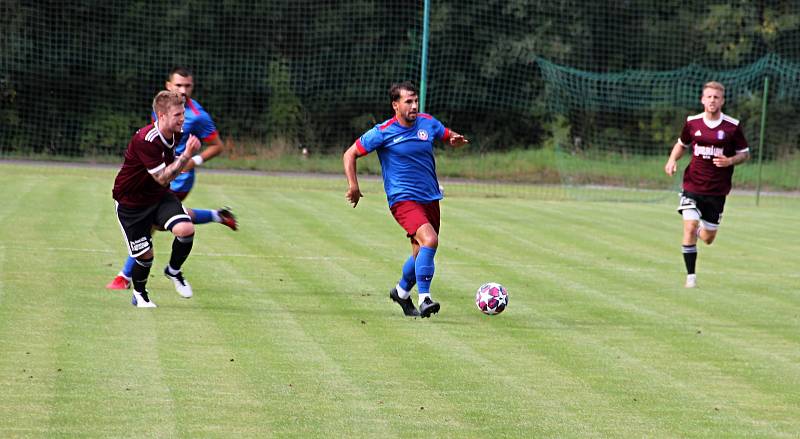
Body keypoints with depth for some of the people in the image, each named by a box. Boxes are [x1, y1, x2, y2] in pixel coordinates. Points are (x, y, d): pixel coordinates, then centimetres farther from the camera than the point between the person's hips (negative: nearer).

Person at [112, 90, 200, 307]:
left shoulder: (174, 134, -5)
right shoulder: (145, 140, -31)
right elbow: (162, 178, -32)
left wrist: (182, 161, 3)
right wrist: (187, 155, -36)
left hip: (159, 196, 6)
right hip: (131, 202, -6)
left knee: (186, 229, -20)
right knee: (145, 253, -1)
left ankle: (173, 270, 8)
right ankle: (139, 294, 30)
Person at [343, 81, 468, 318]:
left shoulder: (428, 123, 4)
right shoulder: (383, 132, -9)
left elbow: (448, 135, 23)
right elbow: (350, 154, -1)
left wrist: (455, 139, -2)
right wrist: (353, 185, -12)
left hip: (430, 199, 6)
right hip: (403, 200, -6)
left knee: (421, 253, 13)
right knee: (429, 240, -27)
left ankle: (401, 291, 39)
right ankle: (424, 299, -25)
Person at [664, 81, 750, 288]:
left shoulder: (732, 127, -5)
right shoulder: (692, 123, 0)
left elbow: (745, 153, 4)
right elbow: (681, 144, 18)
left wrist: (730, 161, -16)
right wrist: (672, 160, -1)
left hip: (717, 191, 0)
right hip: (692, 187, 0)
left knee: (707, 239, 7)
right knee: (689, 228, -16)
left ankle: (701, 231, 46)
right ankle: (690, 276, -4)